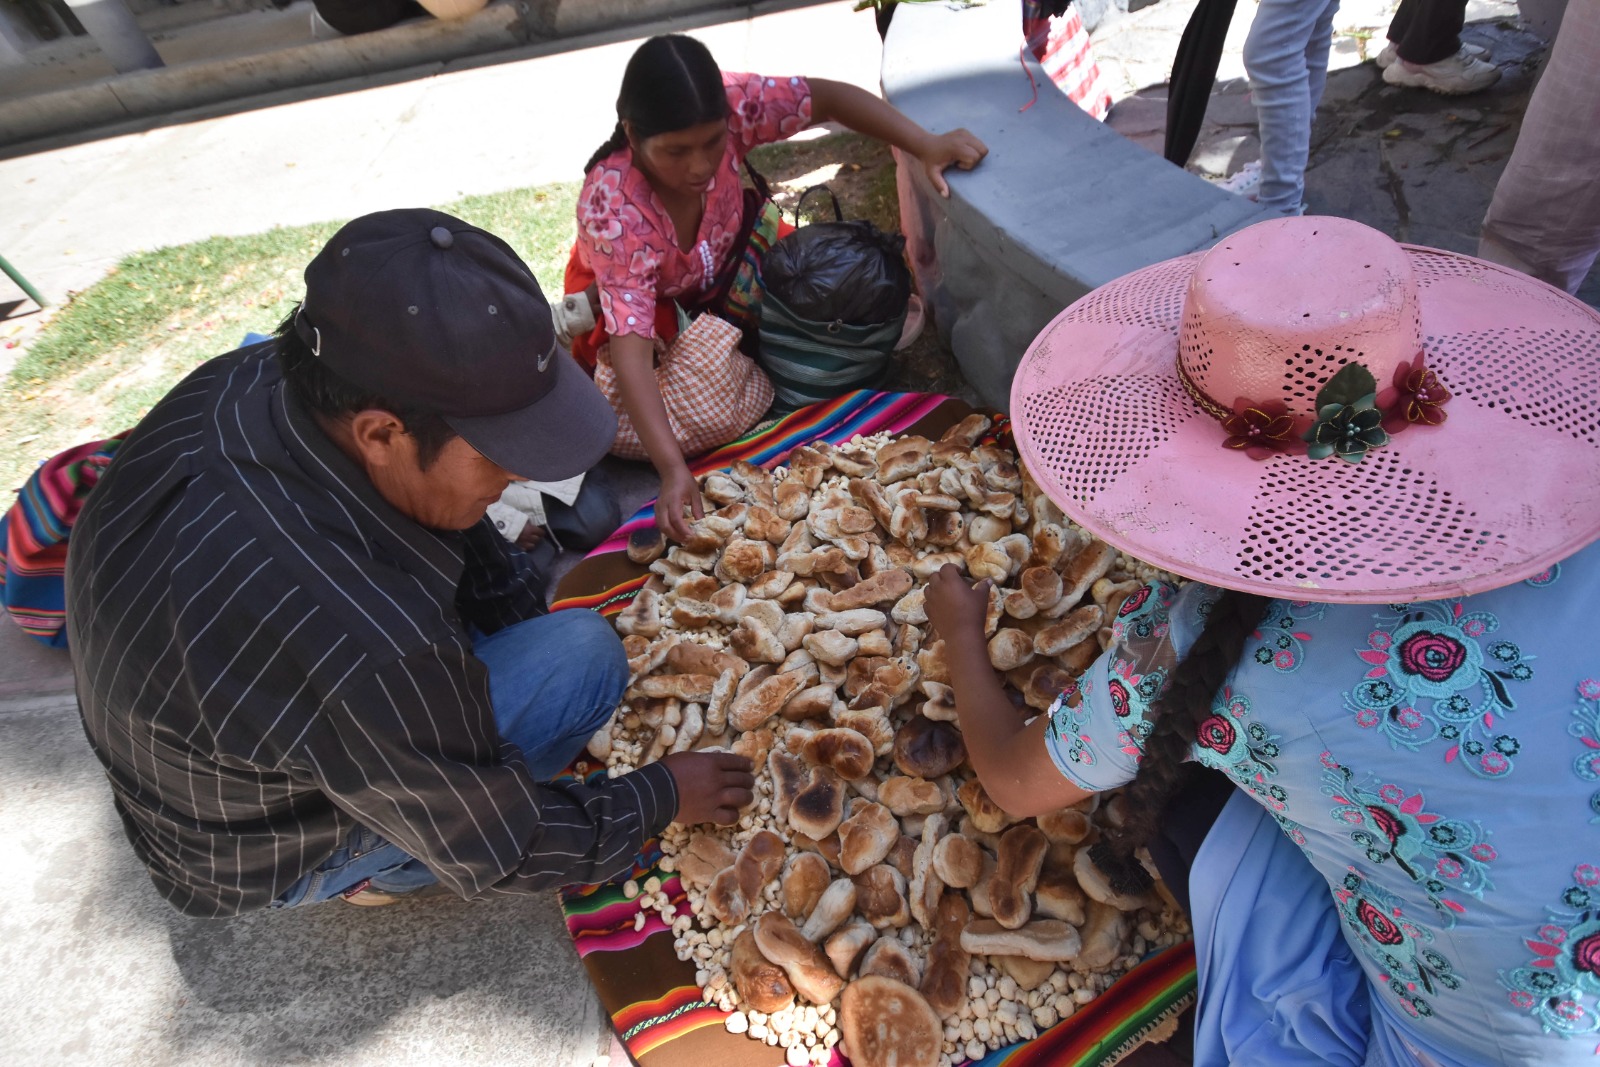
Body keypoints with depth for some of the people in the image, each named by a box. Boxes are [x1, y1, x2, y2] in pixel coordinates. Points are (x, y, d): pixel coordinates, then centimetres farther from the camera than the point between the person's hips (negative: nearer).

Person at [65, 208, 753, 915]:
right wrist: (663, 796, -12)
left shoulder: (246, 379, -21)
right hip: (260, 859, -6)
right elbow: (500, 857, -25)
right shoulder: (360, 651, -43)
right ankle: (380, 871, 1)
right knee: (584, 657, -22)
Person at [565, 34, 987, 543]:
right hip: (620, 291, -3)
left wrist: (926, 146, -36)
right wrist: (674, 470, -57)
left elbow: (828, 97, -21)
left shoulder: (731, 104, -32)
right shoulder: (612, 206, -41)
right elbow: (631, 352, -47)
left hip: (717, 263, 4)